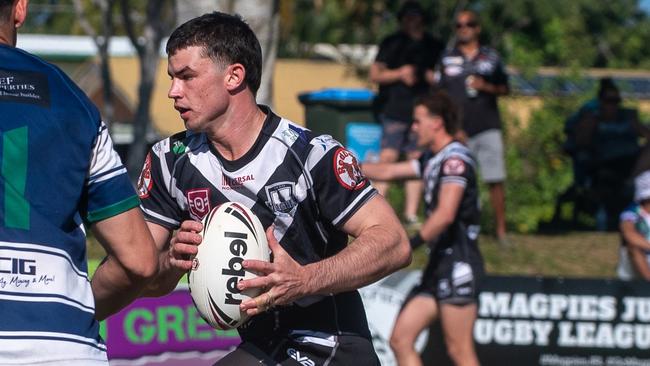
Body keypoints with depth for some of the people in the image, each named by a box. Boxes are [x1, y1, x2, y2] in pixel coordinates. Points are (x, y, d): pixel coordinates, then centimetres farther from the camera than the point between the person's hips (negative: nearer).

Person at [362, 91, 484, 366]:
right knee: (401, 340, 4)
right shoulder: (432, 159, 18)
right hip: (439, 263, 10)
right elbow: (387, 172, 27)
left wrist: (412, 244, -21)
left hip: (458, 261, -10)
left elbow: (445, 214, -21)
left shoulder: (455, 158, -11)